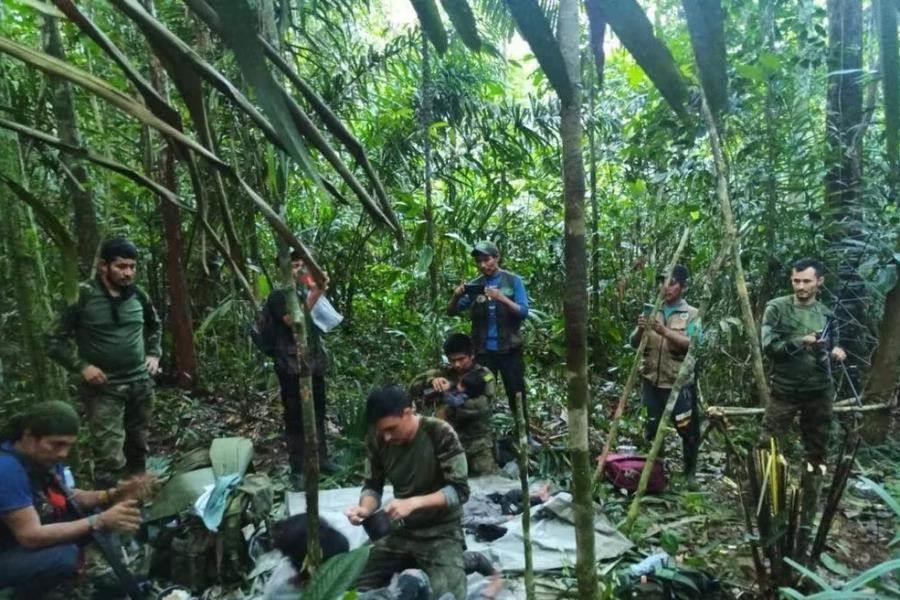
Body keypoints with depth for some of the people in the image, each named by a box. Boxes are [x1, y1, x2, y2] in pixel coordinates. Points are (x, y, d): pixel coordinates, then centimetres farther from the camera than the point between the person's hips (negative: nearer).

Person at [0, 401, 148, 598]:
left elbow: (69, 497, 3)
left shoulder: (45, 457, -5)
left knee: (96, 512, -1)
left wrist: (113, 495, -15)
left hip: (34, 539, 8)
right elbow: (31, 536, -32)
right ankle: (23, 592, -1)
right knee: (65, 556, -30)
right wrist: (99, 522, -33)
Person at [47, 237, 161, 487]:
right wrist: (82, 366, -16)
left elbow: (155, 326, 22)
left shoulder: (137, 295, 3)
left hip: (141, 384, 5)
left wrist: (154, 354, 9)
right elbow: (55, 340, -6)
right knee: (110, 458, -10)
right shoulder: (82, 296, -11)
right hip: (104, 388, -5)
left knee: (138, 448, 17)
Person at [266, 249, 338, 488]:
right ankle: (298, 469, 8)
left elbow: (322, 320, 21)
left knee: (318, 413, 14)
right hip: (292, 366, -6)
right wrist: (314, 295, -26)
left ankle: (321, 459, 28)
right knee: (295, 417, -1)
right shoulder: (278, 296, -3)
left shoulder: (306, 292, 16)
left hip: (314, 363, 6)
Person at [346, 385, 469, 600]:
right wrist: (365, 508, -20)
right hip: (400, 531, 5)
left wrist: (413, 503, -32)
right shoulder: (377, 440, -9)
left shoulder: (440, 434, -21)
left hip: (441, 533, -4)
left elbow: (460, 491, -20)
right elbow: (373, 486, 2)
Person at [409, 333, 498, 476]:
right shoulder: (444, 374, 8)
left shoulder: (484, 375, -1)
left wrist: (458, 403, -21)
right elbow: (413, 387, 0)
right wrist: (431, 381, -18)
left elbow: (483, 405, -15)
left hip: (478, 441, -2)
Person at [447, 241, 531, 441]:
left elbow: (524, 312, -9)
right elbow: (451, 311, 2)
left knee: (516, 394, 5)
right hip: (483, 350, 2)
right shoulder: (474, 286, 5)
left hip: (509, 348, -2)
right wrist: (456, 295, -19)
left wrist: (502, 298, -24)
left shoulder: (513, 281, 0)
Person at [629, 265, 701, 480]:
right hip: (651, 381, 3)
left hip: (680, 383, -3)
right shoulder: (651, 310, 7)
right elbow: (634, 344, 4)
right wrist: (640, 330, -17)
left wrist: (665, 331, -28)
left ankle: (689, 473, 24)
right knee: (651, 429, 11)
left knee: (687, 429, 4)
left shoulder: (691, 314, -2)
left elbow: (692, 344, -17)